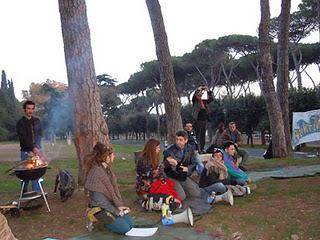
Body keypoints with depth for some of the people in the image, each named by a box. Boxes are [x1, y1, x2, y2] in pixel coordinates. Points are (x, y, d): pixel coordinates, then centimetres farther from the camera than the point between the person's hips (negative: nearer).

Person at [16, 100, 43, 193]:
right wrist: (33, 148, -20)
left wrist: (37, 148, -5)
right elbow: (23, 138, -10)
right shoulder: (21, 122, -1)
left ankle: (37, 192, 11)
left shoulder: (37, 121, 12)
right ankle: (24, 192, 11)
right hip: (26, 151, -3)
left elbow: (39, 135, 9)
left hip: (36, 150, 3)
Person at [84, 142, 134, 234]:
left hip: (112, 204, 8)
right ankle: (107, 223, 9)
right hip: (100, 208, -8)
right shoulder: (96, 172, -26)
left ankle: (109, 220, 19)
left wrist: (119, 205, -5)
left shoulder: (108, 168, 0)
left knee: (131, 223, 4)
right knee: (125, 228, -12)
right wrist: (116, 211, -17)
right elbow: (99, 199, -25)